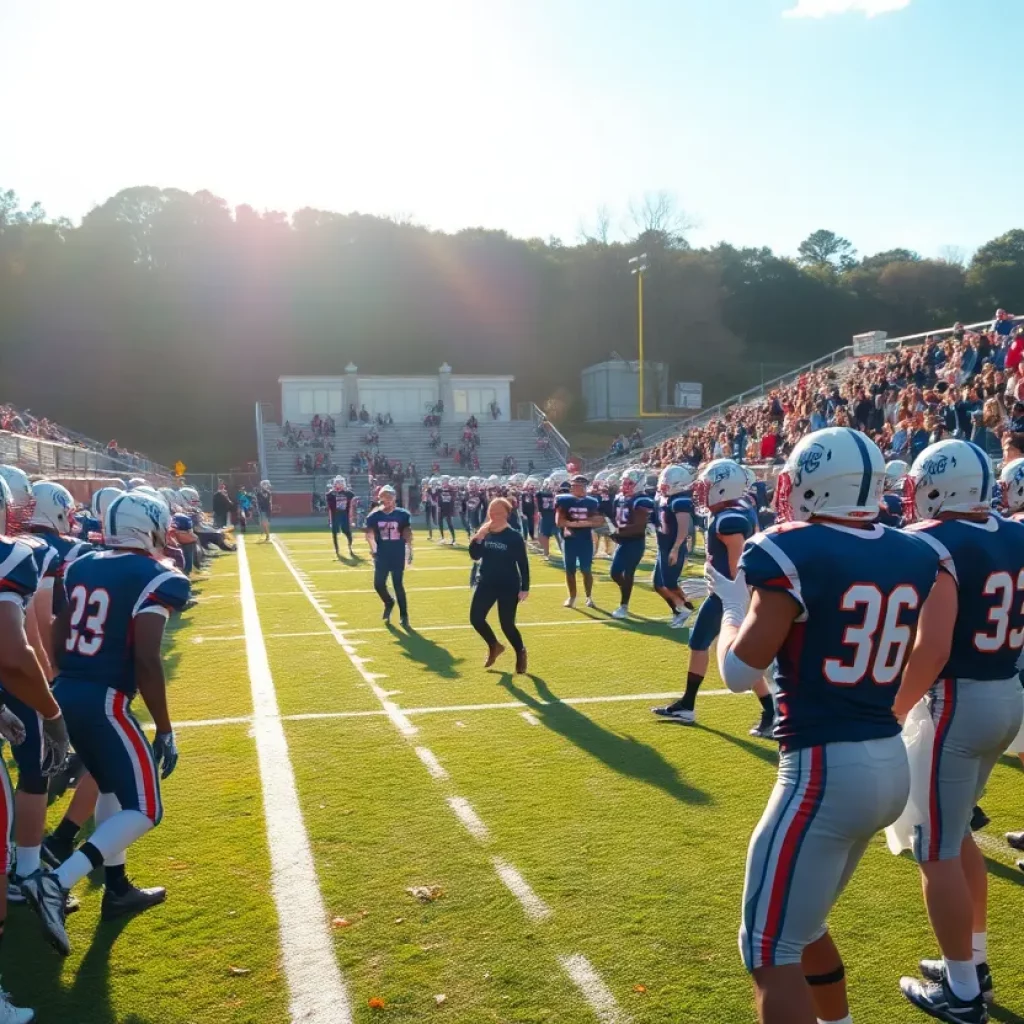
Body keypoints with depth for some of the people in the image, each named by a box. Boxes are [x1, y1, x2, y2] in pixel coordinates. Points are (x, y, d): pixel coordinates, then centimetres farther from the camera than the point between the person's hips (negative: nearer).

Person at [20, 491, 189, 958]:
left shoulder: (80, 566, 11)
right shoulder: (154, 578, -12)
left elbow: (57, 643, 13)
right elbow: (146, 662, -17)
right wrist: (165, 732, -11)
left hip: (65, 694, 9)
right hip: (104, 702, -8)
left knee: (113, 787, 26)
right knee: (143, 810, 1)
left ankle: (117, 889, 35)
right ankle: (55, 884, -14)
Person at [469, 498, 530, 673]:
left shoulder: (514, 536, -11)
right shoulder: (484, 533, 2)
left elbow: (523, 563, -7)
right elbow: (475, 556, -4)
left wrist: (525, 588, -10)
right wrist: (478, 537, -19)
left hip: (509, 587, -5)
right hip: (486, 583, 5)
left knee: (507, 624, -2)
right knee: (475, 618, -2)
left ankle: (520, 653, 25)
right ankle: (494, 646, 25)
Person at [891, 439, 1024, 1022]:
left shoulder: (934, 545, -19)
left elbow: (934, 650, -24)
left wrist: (893, 713, -14)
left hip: (958, 701, -9)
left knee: (937, 850, 6)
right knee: (956, 833, 24)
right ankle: (975, 961, 36)